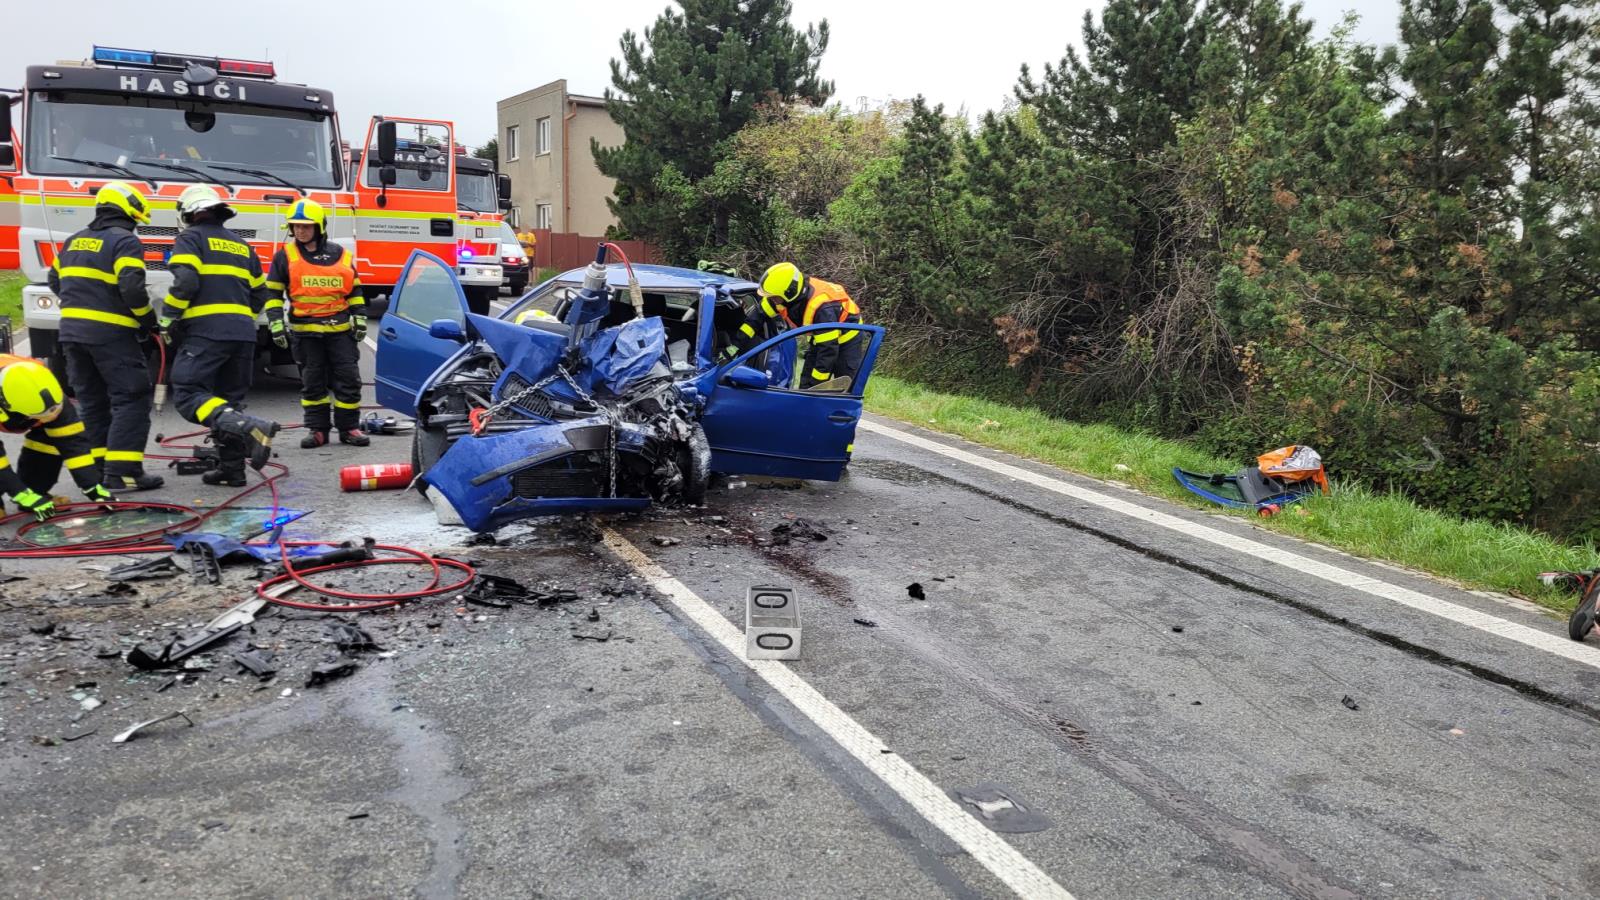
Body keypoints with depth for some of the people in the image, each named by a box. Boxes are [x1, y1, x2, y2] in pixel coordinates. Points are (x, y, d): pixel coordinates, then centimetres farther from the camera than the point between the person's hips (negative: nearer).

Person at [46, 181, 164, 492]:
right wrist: (148, 319, -5)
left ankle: (96, 468, 17)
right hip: (111, 334, -8)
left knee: (91, 402, 14)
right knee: (131, 399, -5)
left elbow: (55, 281, 22)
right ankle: (122, 472, -11)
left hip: (72, 331, 8)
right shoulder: (125, 241, -8)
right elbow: (132, 287, -19)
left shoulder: (73, 242, 17)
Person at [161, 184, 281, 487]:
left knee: (188, 395, -11)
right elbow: (259, 293, 22)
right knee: (228, 400, 13)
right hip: (242, 333, 7)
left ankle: (249, 427, -31)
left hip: (205, 331, -7)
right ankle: (232, 468, 11)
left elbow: (185, 282, -13)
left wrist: (168, 320, -3)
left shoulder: (191, 238, 2)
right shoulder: (241, 245, 22)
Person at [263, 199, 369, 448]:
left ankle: (349, 427, 9)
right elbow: (273, 293, 4)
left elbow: (354, 290, 14)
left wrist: (360, 318, 7)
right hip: (305, 331, -1)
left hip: (340, 329, 1)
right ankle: (317, 429, 13)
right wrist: (276, 323, -5)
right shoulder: (285, 256, 3)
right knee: (312, 382, 5)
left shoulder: (340, 254, 7)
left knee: (348, 378, 0)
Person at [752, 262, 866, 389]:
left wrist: (817, 382, -32)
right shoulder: (785, 294, -21)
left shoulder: (823, 309, -41)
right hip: (820, 336, 8)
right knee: (806, 385, 3)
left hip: (846, 336, -8)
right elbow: (760, 314, -4)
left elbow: (828, 350, -37)